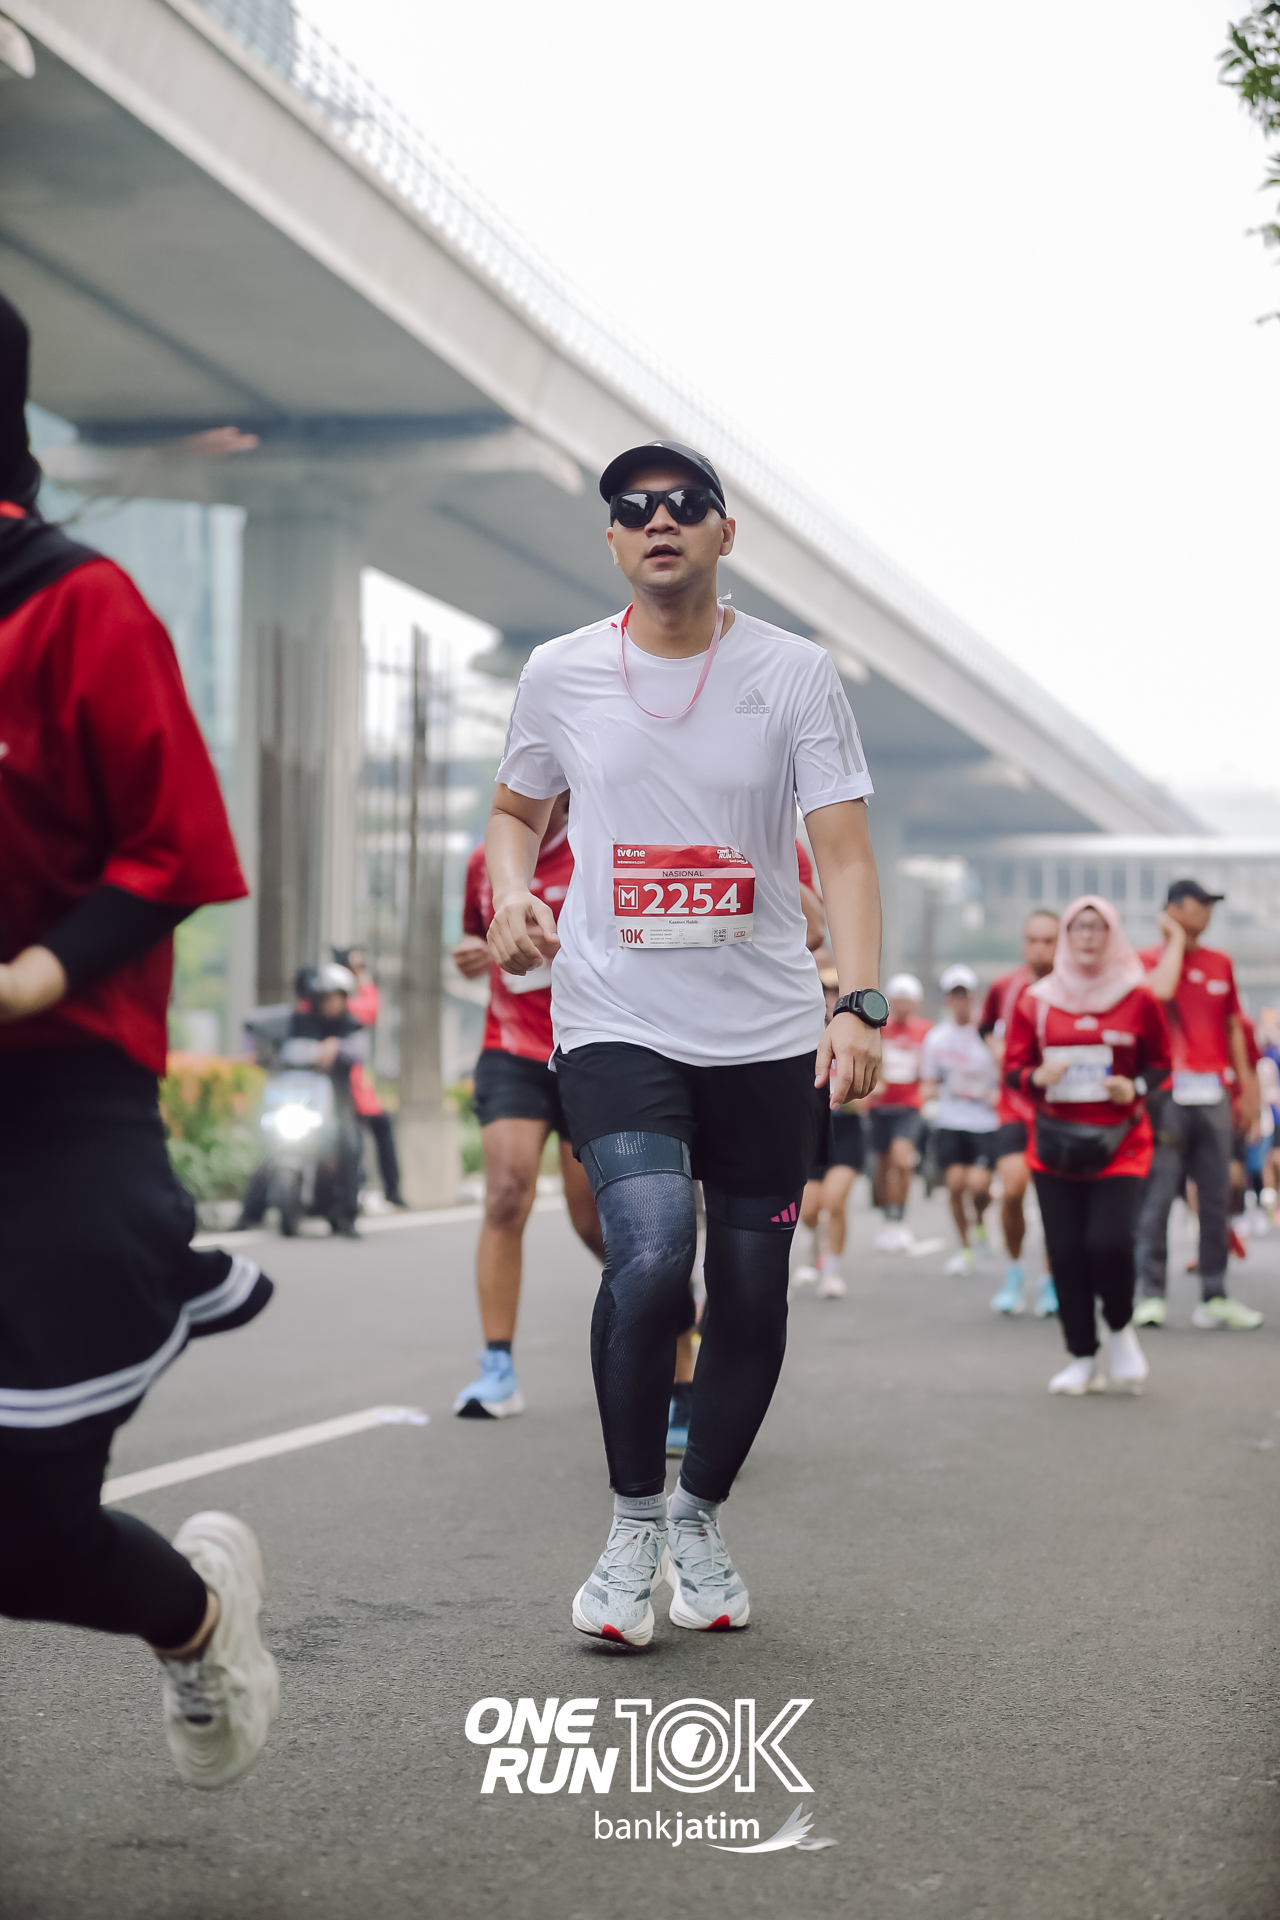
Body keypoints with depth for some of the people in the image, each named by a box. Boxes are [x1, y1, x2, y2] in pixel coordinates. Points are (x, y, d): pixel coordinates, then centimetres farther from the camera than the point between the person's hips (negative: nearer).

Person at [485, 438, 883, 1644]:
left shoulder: (795, 673, -1)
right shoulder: (561, 674, 3)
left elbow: (842, 849, -6)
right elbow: (515, 811, 19)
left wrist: (859, 1004, -20)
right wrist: (510, 892, -3)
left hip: (767, 1034, 1)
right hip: (614, 1025, -1)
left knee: (752, 1292, 5)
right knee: (651, 1259, -22)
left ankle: (698, 1522, 29)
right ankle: (633, 1523, 0)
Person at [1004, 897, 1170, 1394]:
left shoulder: (1138, 999, 2)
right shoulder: (1036, 1001, 4)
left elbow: (1160, 1062, 11)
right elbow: (1013, 1068, 8)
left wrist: (1136, 1088, -9)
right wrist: (1037, 1077, -14)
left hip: (1119, 1143, -2)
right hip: (1056, 1142, 2)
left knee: (1110, 1241, -16)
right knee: (1065, 1250, 0)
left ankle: (1119, 1328, 14)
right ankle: (1083, 1359, 13)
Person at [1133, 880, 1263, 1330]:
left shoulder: (1220, 963, 16)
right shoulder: (1150, 959, 2)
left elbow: (1234, 1027, 20)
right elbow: (1161, 990, -21)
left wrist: (1247, 1088, 17)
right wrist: (1176, 939, -7)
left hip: (1213, 1094, 5)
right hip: (1167, 1094, -5)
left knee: (1217, 1198, 3)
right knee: (1157, 1195, -6)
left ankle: (1214, 1295, 8)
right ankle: (1152, 1294, -1)